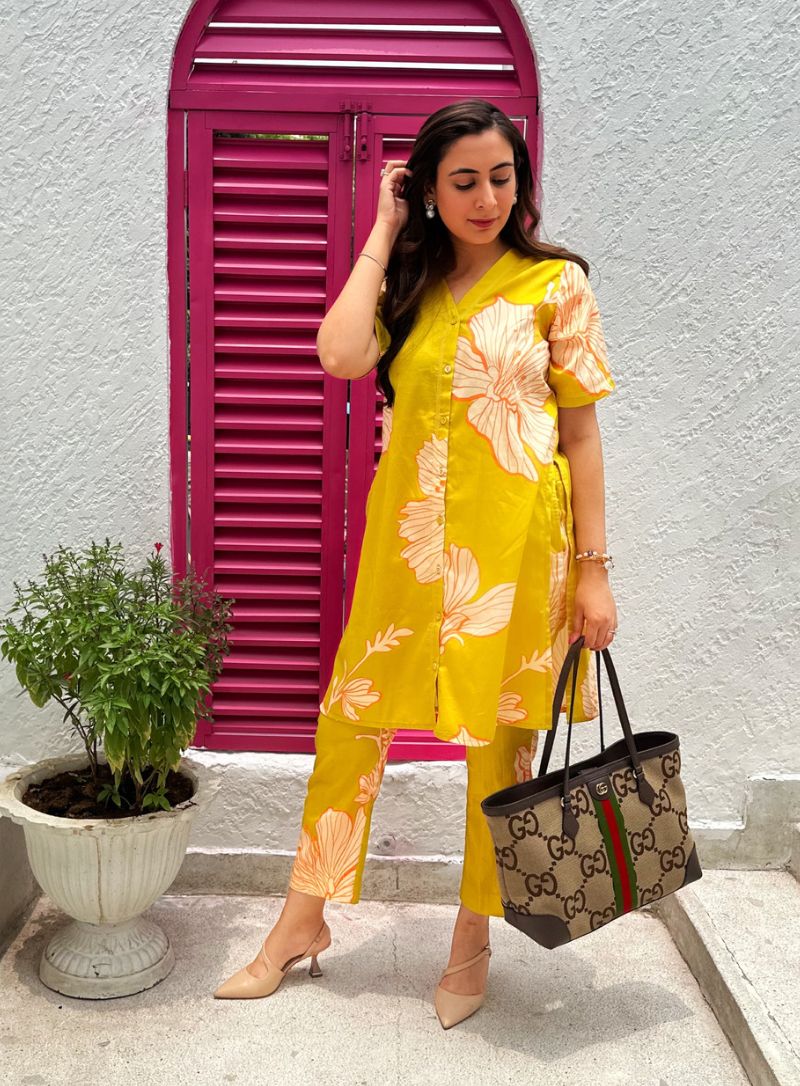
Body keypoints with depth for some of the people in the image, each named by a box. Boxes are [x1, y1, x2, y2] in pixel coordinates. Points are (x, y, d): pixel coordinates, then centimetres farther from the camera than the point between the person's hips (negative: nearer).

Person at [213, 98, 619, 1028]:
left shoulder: (556, 281, 1)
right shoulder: (407, 283, 9)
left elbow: (581, 433, -1)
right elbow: (340, 356, -13)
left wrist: (594, 569, -4)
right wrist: (383, 234, -2)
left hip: (512, 543, -3)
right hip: (408, 534, 3)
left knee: (500, 736, 8)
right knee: (350, 718, 7)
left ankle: (473, 938, 29)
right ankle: (305, 920, 27)